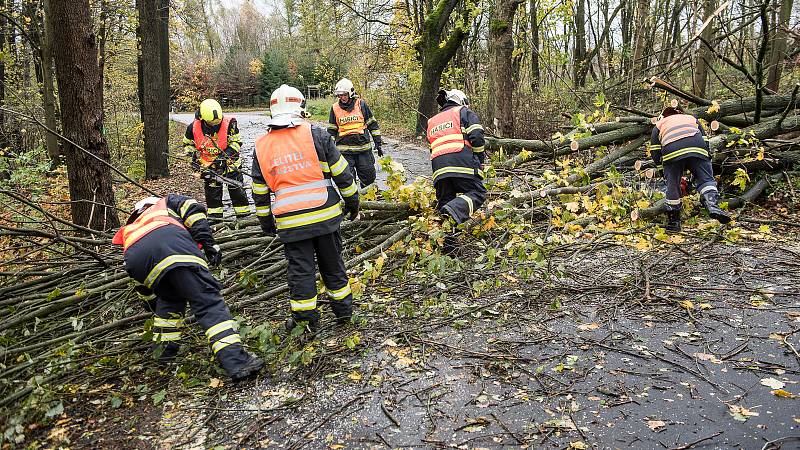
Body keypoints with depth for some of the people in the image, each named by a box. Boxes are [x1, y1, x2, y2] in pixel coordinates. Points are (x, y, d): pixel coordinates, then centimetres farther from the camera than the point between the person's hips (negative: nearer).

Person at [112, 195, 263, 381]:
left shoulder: (129, 231, 49)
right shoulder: (164, 204, 42)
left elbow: (143, 287, 50)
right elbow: (193, 209, 16)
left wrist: (154, 309, 60)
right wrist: (208, 243, 9)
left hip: (136, 258, 4)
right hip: (170, 239, -4)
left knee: (169, 297, 33)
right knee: (207, 300, -9)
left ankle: (164, 346, 31)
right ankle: (236, 361, -20)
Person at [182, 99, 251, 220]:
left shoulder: (229, 123, -21)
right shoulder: (194, 127, -14)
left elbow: (236, 143, -13)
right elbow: (187, 144, 5)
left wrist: (226, 155, -24)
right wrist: (193, 153, -9)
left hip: (229, 162, -1)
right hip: (208, 165, 2)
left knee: (237, 189, 3)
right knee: (212, 191, 7)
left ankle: (243, 216, 14)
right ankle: (215, 217, 18)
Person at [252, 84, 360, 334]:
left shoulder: (262, 146, 4)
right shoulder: (316, 134, -4)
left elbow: (260, 191, 10)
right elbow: (341, 173, -2)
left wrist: (266, 222, 21)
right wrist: (352, 201, 10)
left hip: (291, 223, 0)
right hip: (325, 214, 0)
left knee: (300, 269, 9)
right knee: (332, 263, 14)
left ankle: (306, 320, 18)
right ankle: (343, 311, 28)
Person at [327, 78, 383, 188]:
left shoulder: (361, 104, 2)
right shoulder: (335, 108, 4)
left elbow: (372, 124, 8)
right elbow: (331, 130, 12)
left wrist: (378, 143, 5)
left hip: (363, 147, 0)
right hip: (344, 150, 0)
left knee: (369, 177, 6)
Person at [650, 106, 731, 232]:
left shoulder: (659, 125, 34)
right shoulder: (692, 119, 39)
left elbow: (655, 153, 21)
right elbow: (705, 141, 27)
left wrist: (661, 162, 34)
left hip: (672, 150, -1)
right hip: (696, 147, 1)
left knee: (673, 185, 8)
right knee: (706, 179, 7)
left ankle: (673, 222, 13)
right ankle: (712, 205, -19)